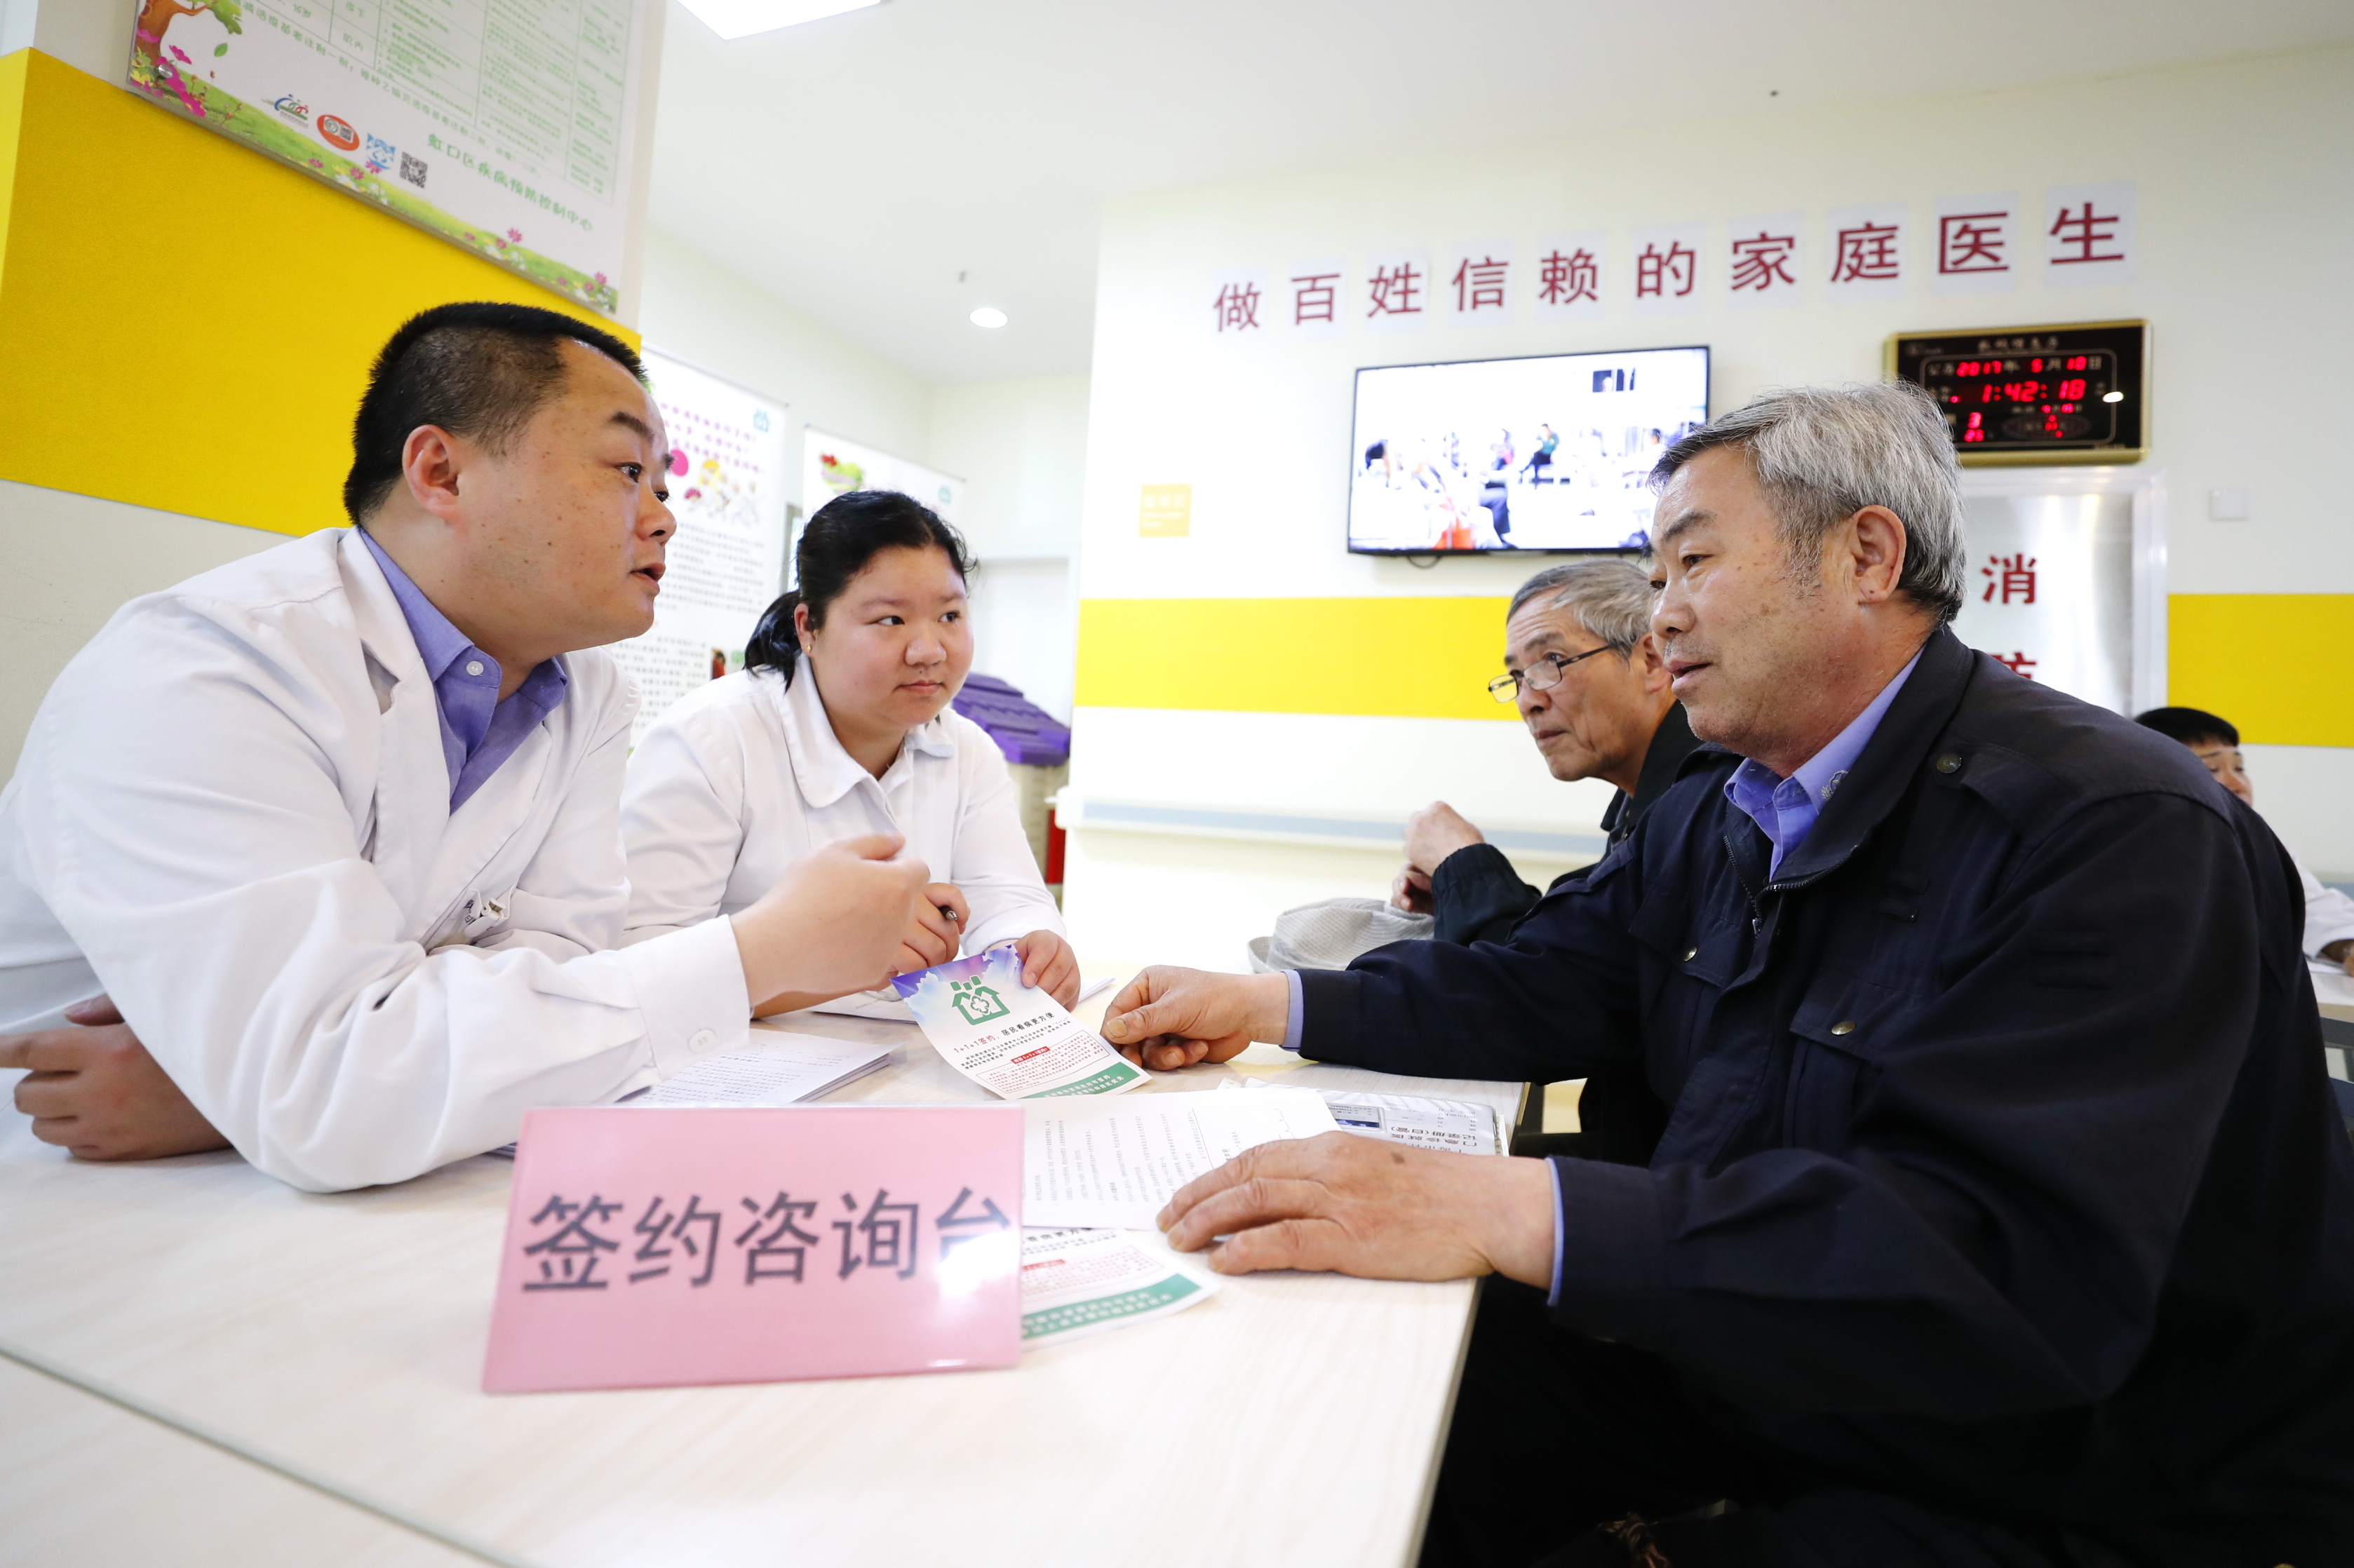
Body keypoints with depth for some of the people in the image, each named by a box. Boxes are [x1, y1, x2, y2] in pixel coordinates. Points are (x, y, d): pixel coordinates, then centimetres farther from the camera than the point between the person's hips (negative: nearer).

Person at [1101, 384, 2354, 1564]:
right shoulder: (1709, 814, 4)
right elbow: (1537, 991, 8)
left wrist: (1507, 1214, -42)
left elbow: (2015, 1265, -33)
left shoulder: (2115, 835, -22)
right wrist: (1272, 1006, -4)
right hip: (1737, 1380, 7)